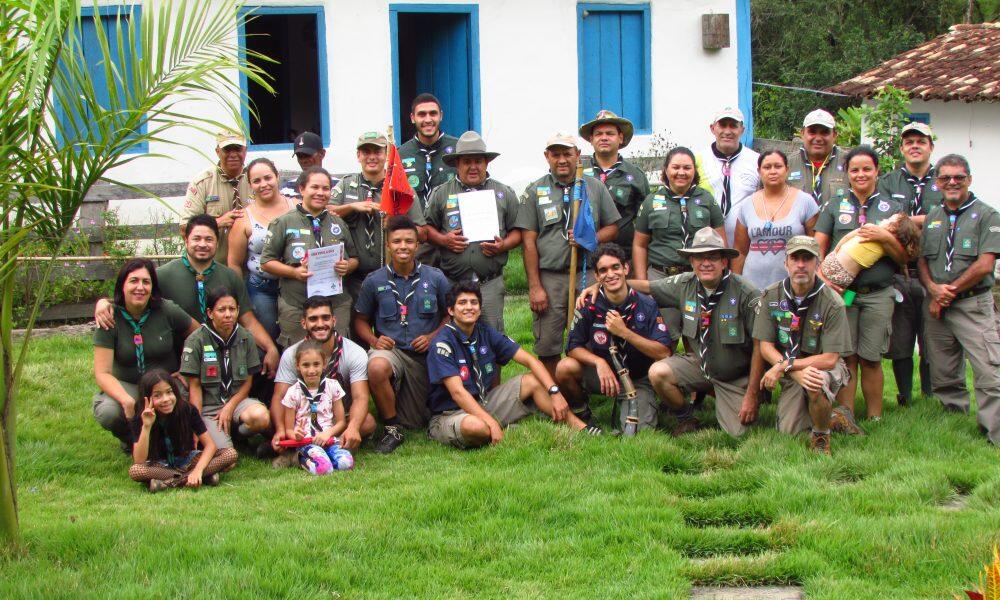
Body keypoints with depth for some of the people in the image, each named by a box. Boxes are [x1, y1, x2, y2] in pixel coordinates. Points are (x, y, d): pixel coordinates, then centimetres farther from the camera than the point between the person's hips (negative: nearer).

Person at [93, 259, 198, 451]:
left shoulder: (167, 311, -9)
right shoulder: (110, 319, -12)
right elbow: (102, 373, -17)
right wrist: (126, 400, -34)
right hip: (126, 385, 0)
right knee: (107, 413, -33)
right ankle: (130, 440, 6)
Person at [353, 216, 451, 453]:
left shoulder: (435, 278, 0)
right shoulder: (374, 281, -1)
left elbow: (450, 315, 8)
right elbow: (361, 320, 8)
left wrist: (433, 336, -9)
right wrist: (374, 340, -11)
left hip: (425, 354, 2)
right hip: (390, 349, -2)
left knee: (416, 423, 6)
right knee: (376, 368, -40)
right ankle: (392, 429, -18)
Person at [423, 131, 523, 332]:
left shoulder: (504, 194, 11)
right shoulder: (441, 193, 10)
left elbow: (517, 232, 12)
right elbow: (427, 227, 11)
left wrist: (503, 246, -8)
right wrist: (443, 240, -8)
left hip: (490, 284, 0)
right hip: (451, 284, 0)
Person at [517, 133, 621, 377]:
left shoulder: (596, 187, 10)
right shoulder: (534, 192, 5)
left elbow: (612, 227, 12)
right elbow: (529, 241, 1)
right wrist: (535, 286, -5)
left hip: (587, 275, 1)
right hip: (549, 277, -1)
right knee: (547, 346, 0)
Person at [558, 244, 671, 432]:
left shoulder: (646, 305, -13)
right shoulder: (589, 306, -10)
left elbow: (664, 353, -17)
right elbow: (573, 347, -7)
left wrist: (625, 332, -26)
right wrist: (599, 362, -26)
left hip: (638, 379, -1)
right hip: (602, 373, 1)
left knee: (636, 432, -22)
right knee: (565, 368, -27)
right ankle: (580, 414, 2)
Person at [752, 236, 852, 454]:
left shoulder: (832, 303, -18)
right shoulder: (771, 296, -8)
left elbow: (830, 359, -19)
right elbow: (766, 347, -8)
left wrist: (784, 366, -25)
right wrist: (797, 373, -24)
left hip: (823, 366, -4)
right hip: (789, 372, 4)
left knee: (815, 385, -38)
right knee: (788, 432, -7)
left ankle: (822, 436, -8)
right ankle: (827, 415, 26)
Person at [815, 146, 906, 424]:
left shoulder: (892, 209, 11)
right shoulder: (833, 207, 12)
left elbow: (904, 258, 8)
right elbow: (818, 248, 4)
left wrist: (885, 238, -10)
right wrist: (822, 276, -13)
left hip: (878, 294, 0)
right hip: (841, 291, 0)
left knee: (870, 358, 0)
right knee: (845, 356, -5)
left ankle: (875, 419, 7)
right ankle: (845, 414, -3)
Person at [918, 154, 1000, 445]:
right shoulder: (932, 218, 15)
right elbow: (921, 260, 13)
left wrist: (950, 291, -8)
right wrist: (933, 289, -7)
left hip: (974, 304, -5)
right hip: (935, 307, 5)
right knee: (943, 376, 9)